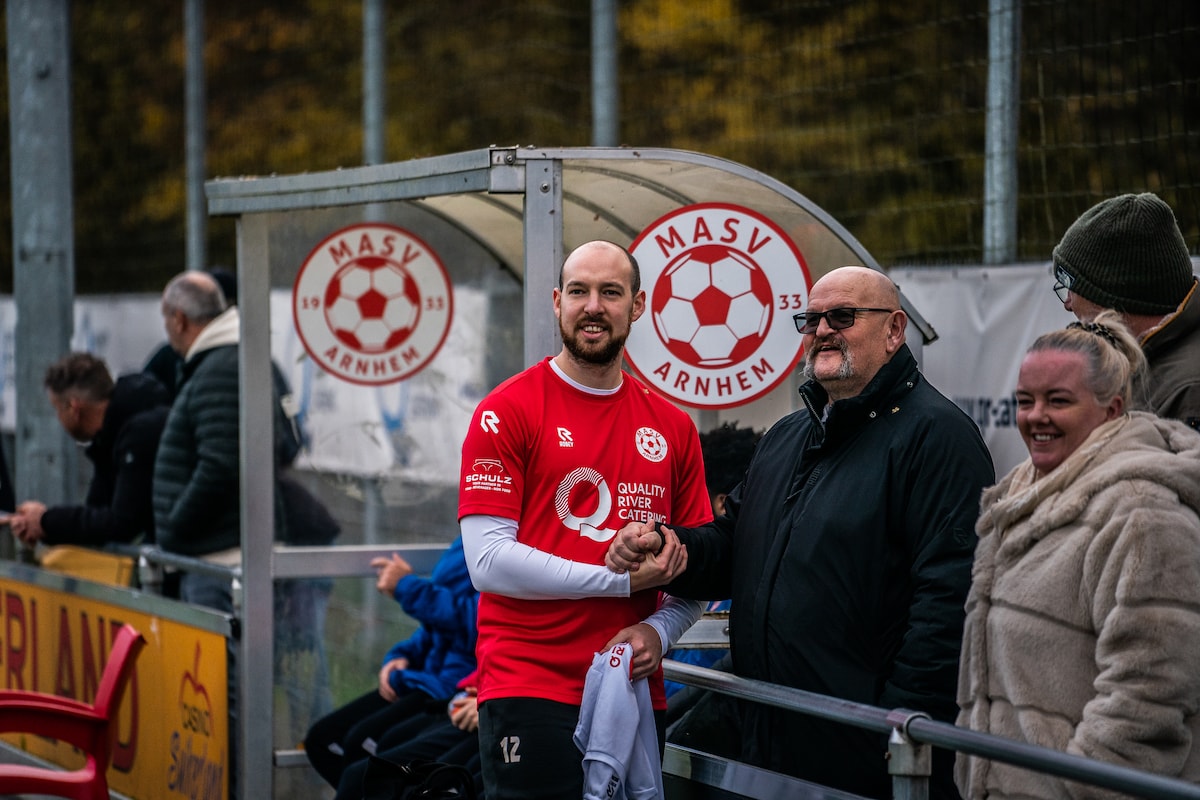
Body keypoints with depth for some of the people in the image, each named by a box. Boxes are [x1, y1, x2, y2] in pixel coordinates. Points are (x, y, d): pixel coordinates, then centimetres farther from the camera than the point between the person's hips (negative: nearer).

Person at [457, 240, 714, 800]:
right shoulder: (507, 411, -3)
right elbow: (488, 560, -12)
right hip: (528, 690, -4)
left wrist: (659, 631, -7)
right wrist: (623, 579, -14)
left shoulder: (672, 427, 11)